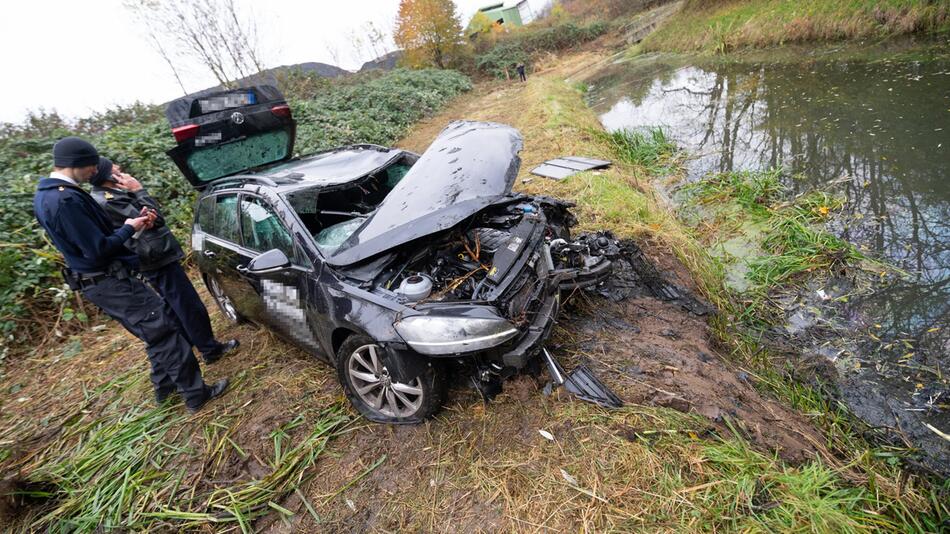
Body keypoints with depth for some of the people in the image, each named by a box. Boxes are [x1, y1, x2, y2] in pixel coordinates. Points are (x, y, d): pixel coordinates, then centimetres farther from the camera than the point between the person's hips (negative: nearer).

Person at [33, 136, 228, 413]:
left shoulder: (45, 195, 10)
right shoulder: (67, 199, -24)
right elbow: (98, 250, -24)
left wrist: (133, 221, 2)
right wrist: (129, 229, -9)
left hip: (98, 282, 10)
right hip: (111, 282, -10)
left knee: (156, 334, 20)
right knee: (165, 333, -5)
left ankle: (164, 386, 32)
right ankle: (195, 394, 2)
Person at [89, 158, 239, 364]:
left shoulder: (103, 197, 11)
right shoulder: (108, 201, -21)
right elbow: (154, 219, -21)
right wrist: (139, 190, -16)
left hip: (150, 257, 11)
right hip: (157, 257, -11)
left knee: (176, 307, 21)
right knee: (190, 306, -4)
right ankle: (210, 350, 5)